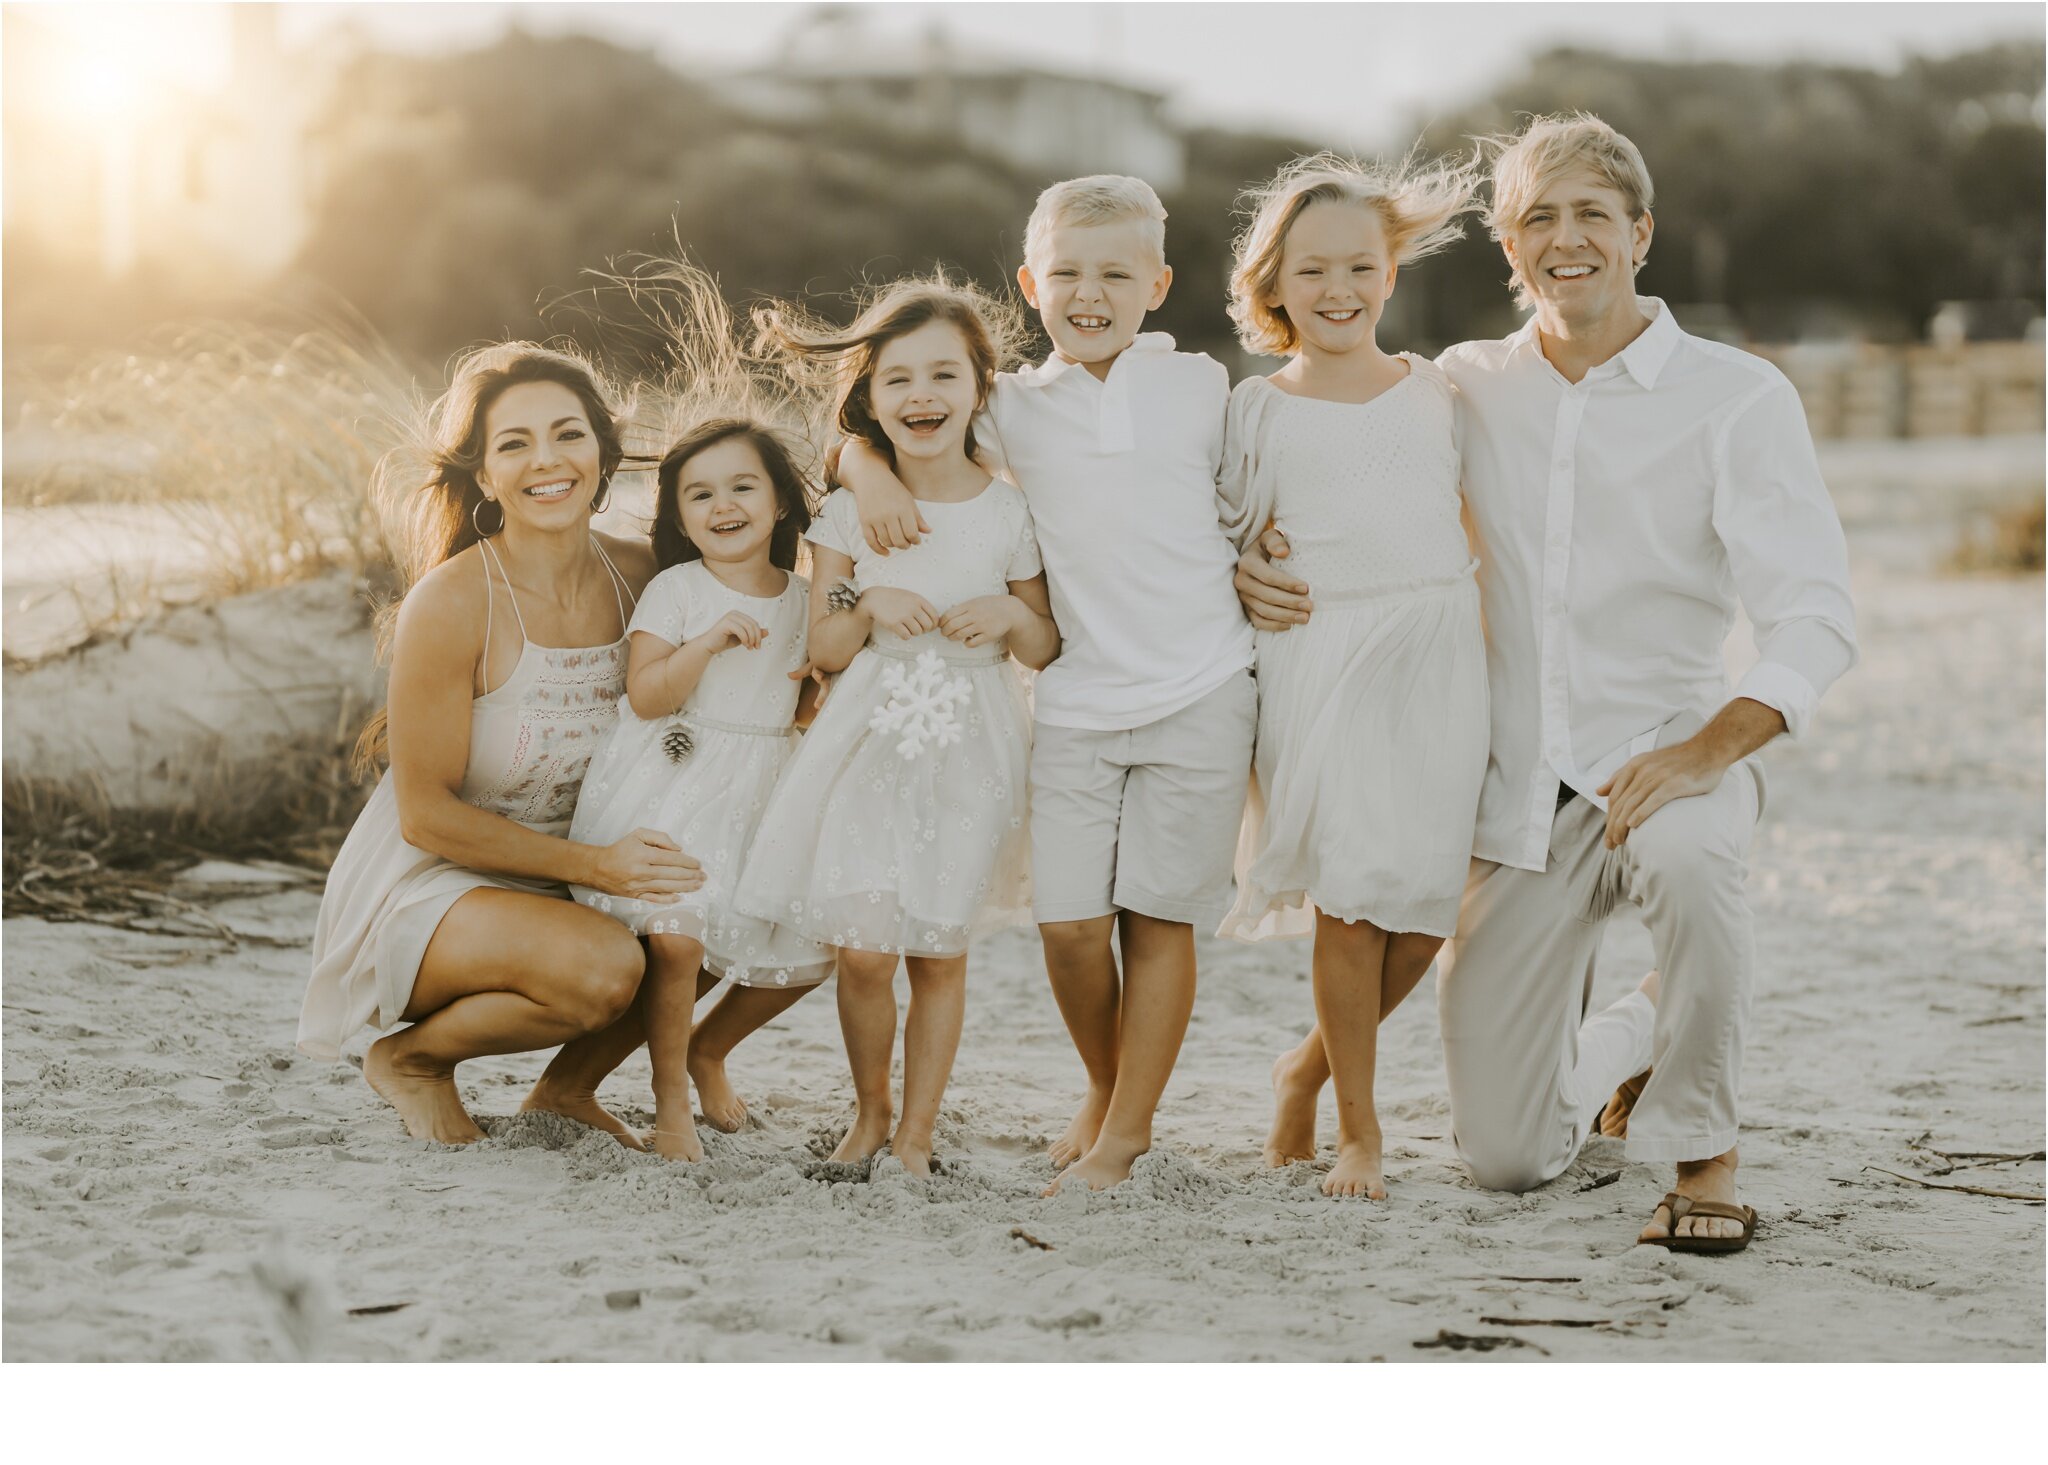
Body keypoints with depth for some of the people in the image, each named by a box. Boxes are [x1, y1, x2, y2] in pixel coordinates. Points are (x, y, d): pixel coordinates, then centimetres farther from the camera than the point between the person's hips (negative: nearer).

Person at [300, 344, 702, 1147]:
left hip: (549, 891, 7)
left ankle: (571, 1082, 10)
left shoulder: (638, 576, -4)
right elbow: (426, 816, -18)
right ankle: (413, 1056, -3)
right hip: (421, 893, -7)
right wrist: (594, 865, -25)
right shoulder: (452, 603, -21)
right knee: (603, 967, -32)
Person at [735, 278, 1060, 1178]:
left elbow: (1047, 651, 8)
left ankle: (916, 1131, 17)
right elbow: (823, 651, 4)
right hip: (869, 741, 0)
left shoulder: (1007, 514, 0)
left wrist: (1013, 615, -13)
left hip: (968, 753, 0)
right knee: (863, 951, -5)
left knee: (939, 953, 3)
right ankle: (869, 1114, 18)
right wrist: (868, 607, -15)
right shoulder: (850, 507, 1)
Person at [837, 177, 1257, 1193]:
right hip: (1075, 699, 1)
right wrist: (870, 469, -5)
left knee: (1159, 913, 0)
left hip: (1198, 693, -1)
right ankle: (1105, 1085, 24)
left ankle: (1126, 1129, 11)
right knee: (1068, 919, -3)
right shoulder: (1016, 406, 8)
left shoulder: (1202, 387, 6)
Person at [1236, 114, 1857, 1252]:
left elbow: (1813, 616, -12)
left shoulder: (1736, 398, -5)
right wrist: (1254, 563, -9)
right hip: (1516, 793, 3)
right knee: (1503, 1154, 1)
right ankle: (1620, 1046, 37)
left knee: (1686, 852, -41)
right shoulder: (1466, 389, 5)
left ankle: (1702, 1147, -17)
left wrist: (1707, 750, -28)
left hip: (1660, 755, -3)